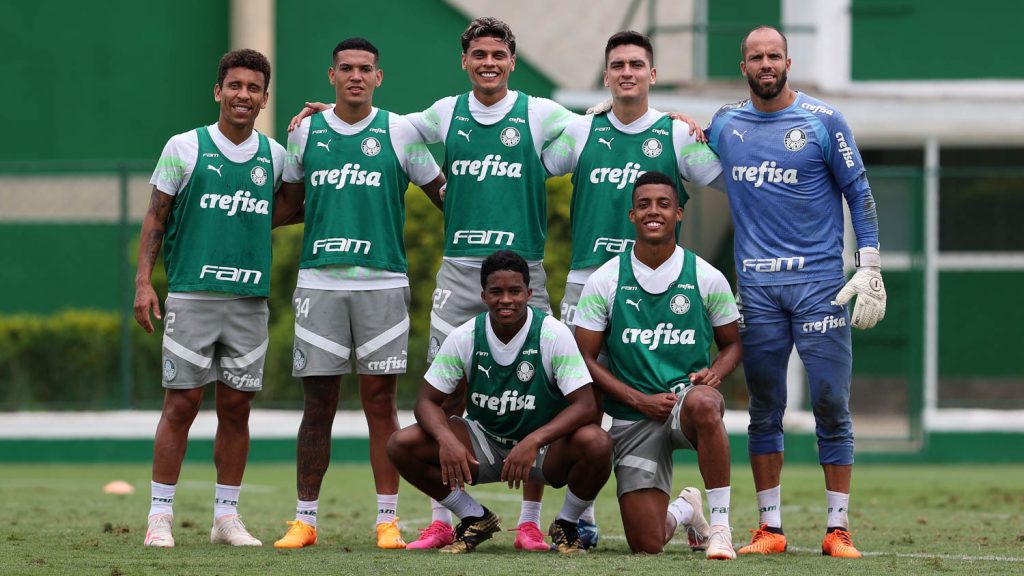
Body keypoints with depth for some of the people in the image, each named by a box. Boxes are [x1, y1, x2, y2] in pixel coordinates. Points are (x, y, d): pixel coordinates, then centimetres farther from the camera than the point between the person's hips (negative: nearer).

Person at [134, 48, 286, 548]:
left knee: (236, 408, 4)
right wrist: (143, 282, -5)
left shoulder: (274, 155, 9)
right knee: (181, 404, -4)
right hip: (192, 295, -3)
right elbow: (155, 217, 2)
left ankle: (227, 516, 12)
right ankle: (160, 517, 1)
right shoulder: (184, 147, 0)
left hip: (250, 300, 3)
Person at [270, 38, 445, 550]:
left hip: (382, 282, -2)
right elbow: (290, 205, 19)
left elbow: (441, 192, 10)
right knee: (318, 402, 2)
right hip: (319, 281, 2)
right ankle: (304, 519, 8)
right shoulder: (306, 133, 9)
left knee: (380, 400, -2)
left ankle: (388, 521, 2)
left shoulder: (399, 132, 3)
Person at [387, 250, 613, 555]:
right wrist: (446, 439, -29)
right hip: (483, 443, 3)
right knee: (402, 446, -19)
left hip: (545, 449, -3)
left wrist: (533, 441, -37)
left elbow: (585, 405, -22)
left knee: (596, 444, -35)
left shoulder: (553, 334, -17)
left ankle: (567, 524, -3)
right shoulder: (465, 337, -9)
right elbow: (428, 401, -6)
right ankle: (476, 519, 4)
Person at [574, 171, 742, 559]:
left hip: (689, 393, -1)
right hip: (633, 419, 1)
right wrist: (639, 400, -11)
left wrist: (714, 373, -11)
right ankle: (683, 510, 36)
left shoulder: (707, 279, 2)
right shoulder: (604, 282, 0)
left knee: (703, 404, -42)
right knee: (646, 545, -5)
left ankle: (720, 526, -29)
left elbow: (732, 344, 13)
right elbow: (585, 358, 1)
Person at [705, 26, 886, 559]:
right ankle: (770, 529, 10)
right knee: (764, 410, 5)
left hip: (819, 281, -3)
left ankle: (838, 530, 0)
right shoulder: (725, 125, 10)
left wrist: (869, 270, -5)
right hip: (757, 287, 3)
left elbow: (858, 195, 3)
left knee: (831, 405, -4)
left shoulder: (822, 121, 1)